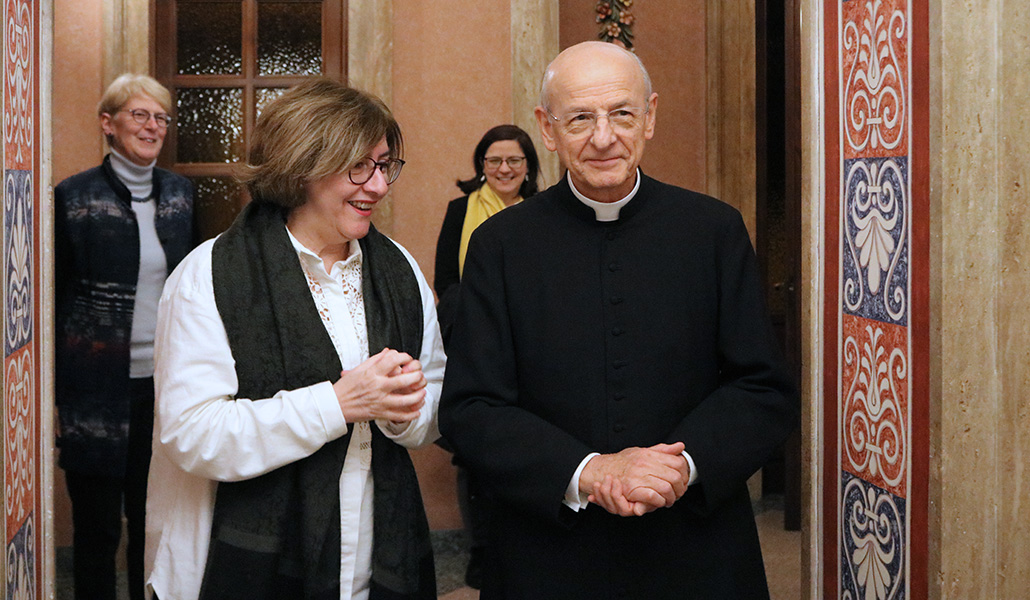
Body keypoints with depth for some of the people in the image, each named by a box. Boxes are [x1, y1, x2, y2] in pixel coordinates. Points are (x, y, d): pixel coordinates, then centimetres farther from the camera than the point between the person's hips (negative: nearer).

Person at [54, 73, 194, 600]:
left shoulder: (180, 193, 7)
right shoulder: (73, 196, -6)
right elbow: (53, 299, -5)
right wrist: (52, 398, -8)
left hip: (165, 383, 4)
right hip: (98, 390, -3)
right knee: (97, 527, 7)